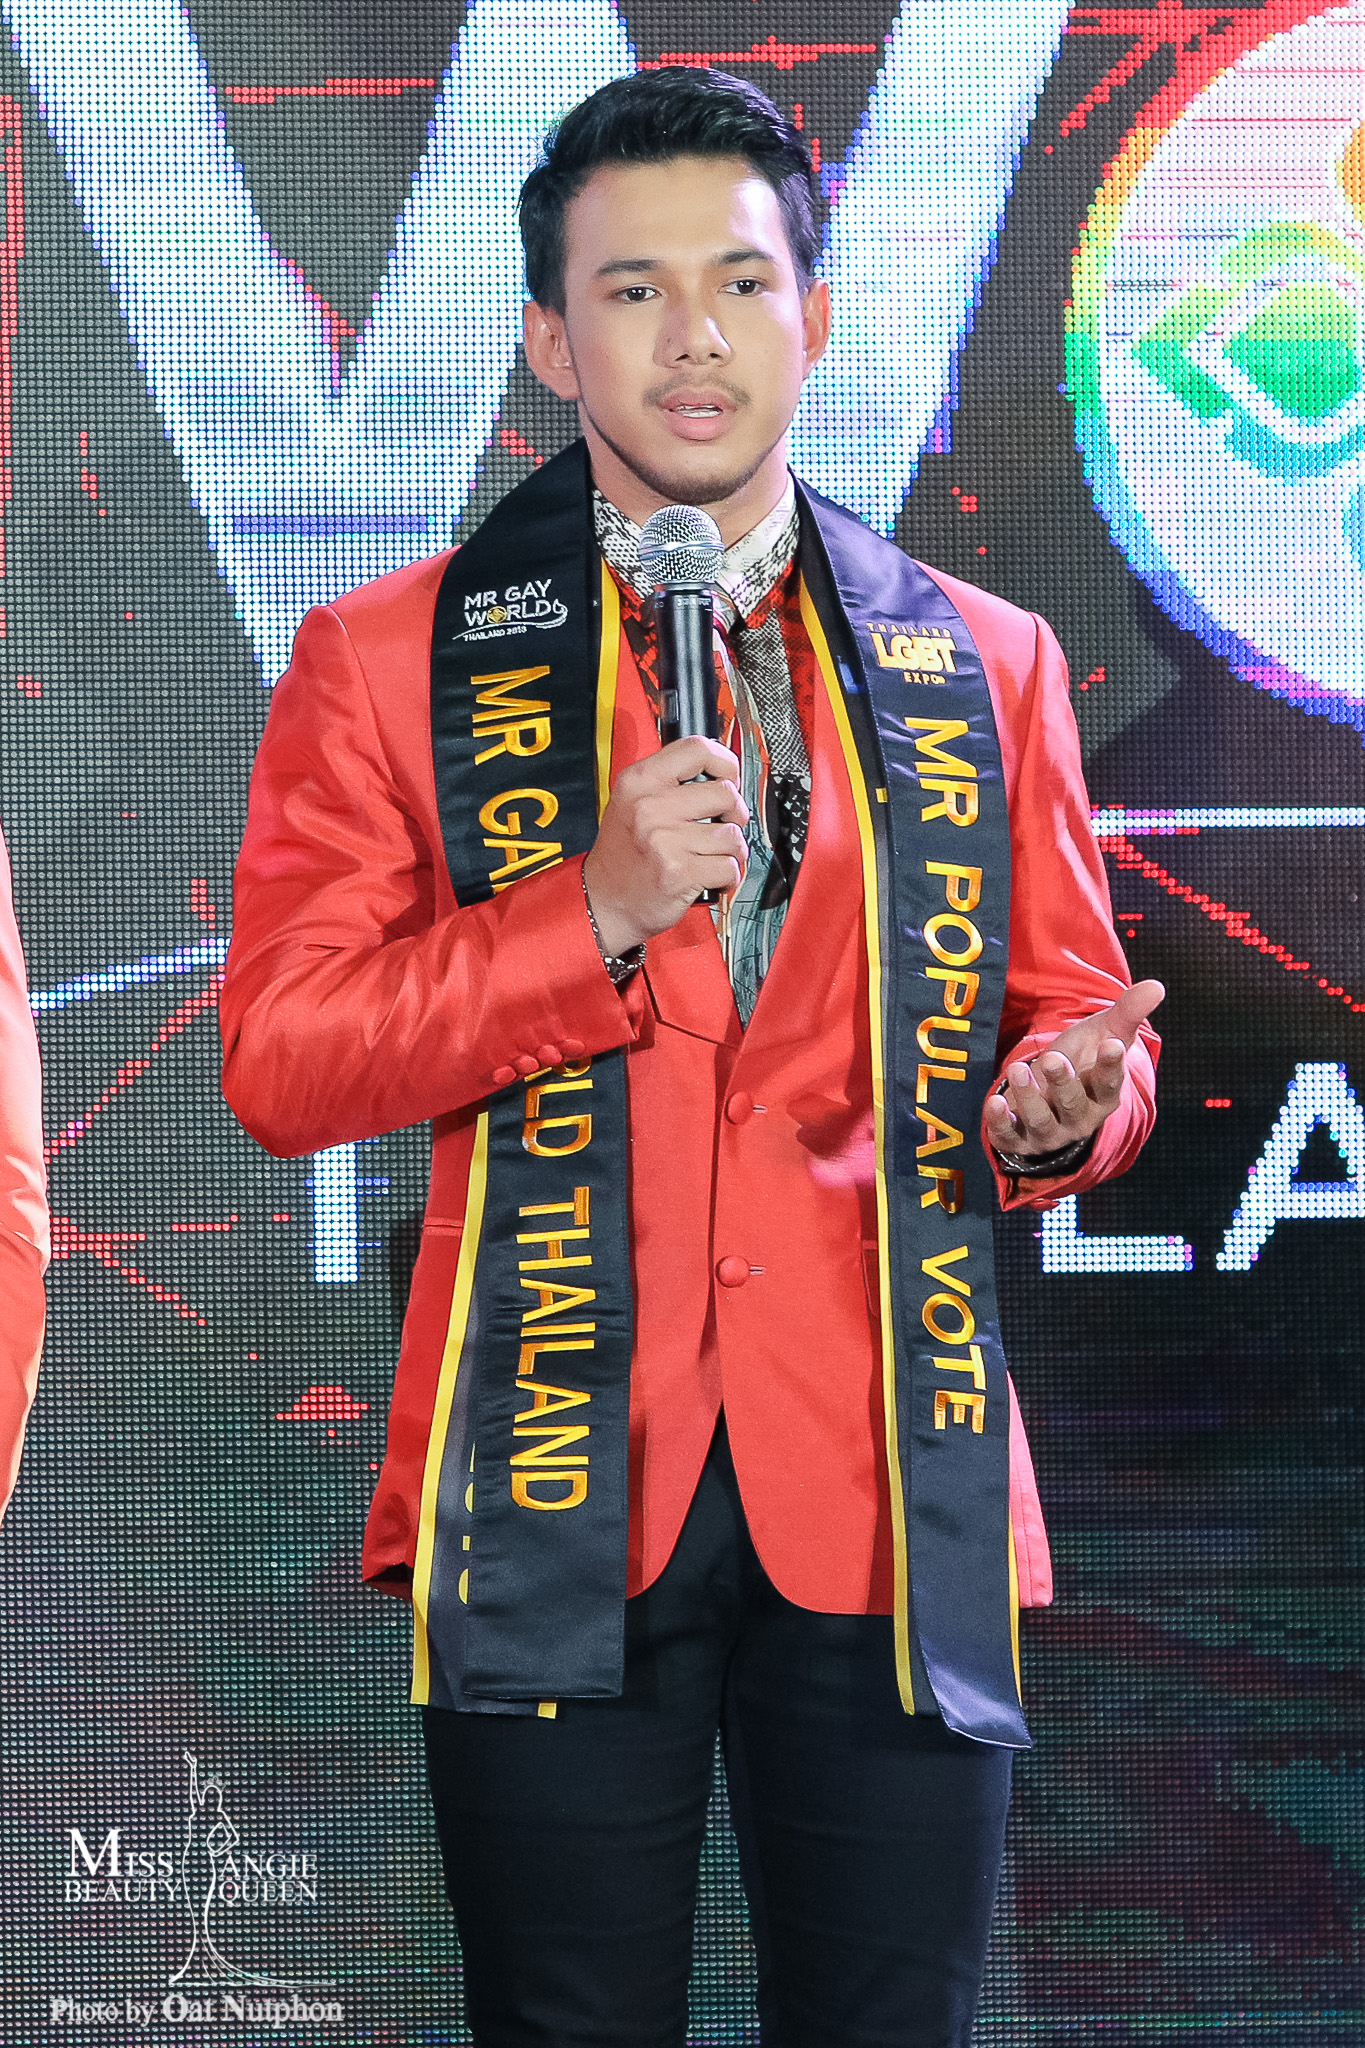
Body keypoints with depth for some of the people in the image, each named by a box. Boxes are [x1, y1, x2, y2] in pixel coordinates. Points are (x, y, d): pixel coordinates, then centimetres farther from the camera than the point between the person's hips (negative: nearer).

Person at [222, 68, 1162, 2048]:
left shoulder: (982, 666, 12)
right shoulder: (390, 661, 5)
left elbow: (1074, 1023, 16)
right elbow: (279, 1061, -2)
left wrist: (1056, 1108, -8)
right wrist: (600, 909, -13)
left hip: (889, 1492, 2)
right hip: (555, 1494, -1)